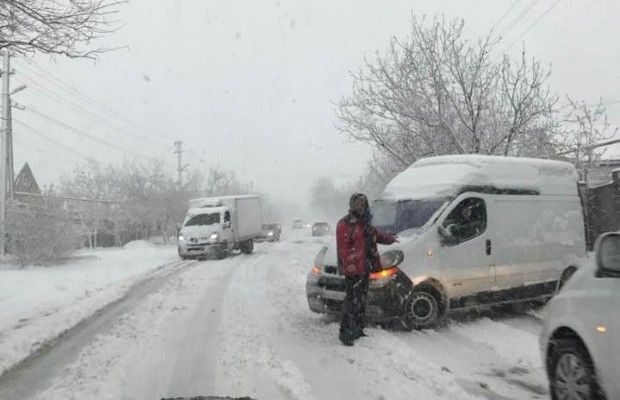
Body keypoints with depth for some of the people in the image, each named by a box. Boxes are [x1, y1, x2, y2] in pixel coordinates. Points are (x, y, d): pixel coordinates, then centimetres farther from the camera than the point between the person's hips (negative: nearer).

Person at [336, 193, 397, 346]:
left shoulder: (365, 223, 17)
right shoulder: (345, 224, -11)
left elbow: (375, 234, 35)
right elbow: (343, 247, -19)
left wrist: (389, 238, 24)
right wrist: (349, 265, -27)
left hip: (364, 268, 9)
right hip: (353, 269, -9)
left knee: (361, 301, 17)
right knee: (353, 301, -11)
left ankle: (358, 330, 28)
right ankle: (346, 333, -4)